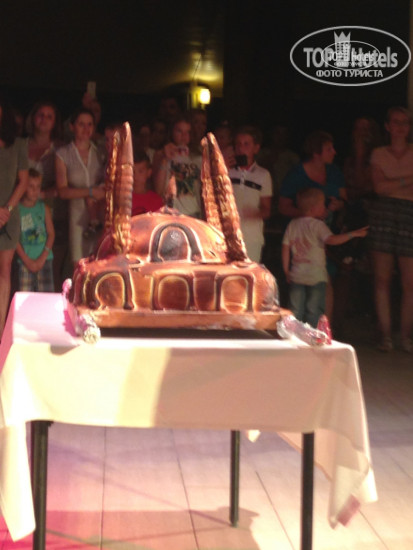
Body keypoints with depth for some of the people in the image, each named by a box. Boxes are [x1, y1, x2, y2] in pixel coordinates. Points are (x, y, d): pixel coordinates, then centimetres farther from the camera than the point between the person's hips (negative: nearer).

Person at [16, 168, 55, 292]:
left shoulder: (44, 208, 7)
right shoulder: (17, 209, -2)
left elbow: (51, 233, 5)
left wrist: (42, 258, -4)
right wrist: (27, 260, -8)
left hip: (44, 259, 2)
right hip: (25, 261, -2)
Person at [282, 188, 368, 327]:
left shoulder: (292, 224, 6)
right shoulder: (317, 225, -12)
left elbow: (285, 249, 6)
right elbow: (332, 239, -28)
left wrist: (286, 272, 12)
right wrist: (354, 234, -27)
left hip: (296, 275, 5)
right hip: (316, 276, -5)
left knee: (296, 312, 10)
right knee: (314, 312, 2)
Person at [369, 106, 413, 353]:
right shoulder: (379, 154, 13)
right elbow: (379, 186, -2)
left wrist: (392, 185, -7)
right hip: (384, 214, 1)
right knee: (382, 279, -1)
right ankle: (386, 335, 5)